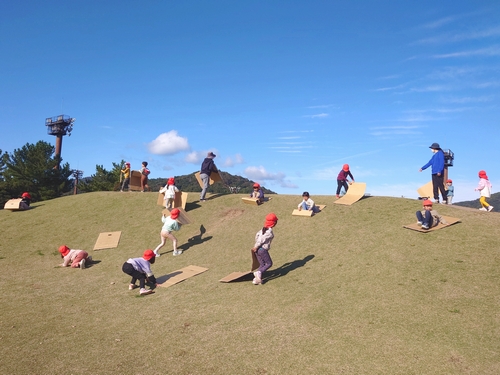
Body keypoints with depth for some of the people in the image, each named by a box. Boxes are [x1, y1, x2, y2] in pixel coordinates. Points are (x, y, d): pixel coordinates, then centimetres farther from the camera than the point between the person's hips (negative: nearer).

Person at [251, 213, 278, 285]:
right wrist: (256, 247, -9)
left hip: (257, 249, 8)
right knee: (269, 263, 8)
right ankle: (259, 272, -12)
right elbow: (262, 239, -18)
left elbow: (257, 235, 13)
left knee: (262, 264, 15)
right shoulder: (270, 232, -15)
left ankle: (256, 279, 4)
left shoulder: (264, 229, 10)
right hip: (263, 250, -8)